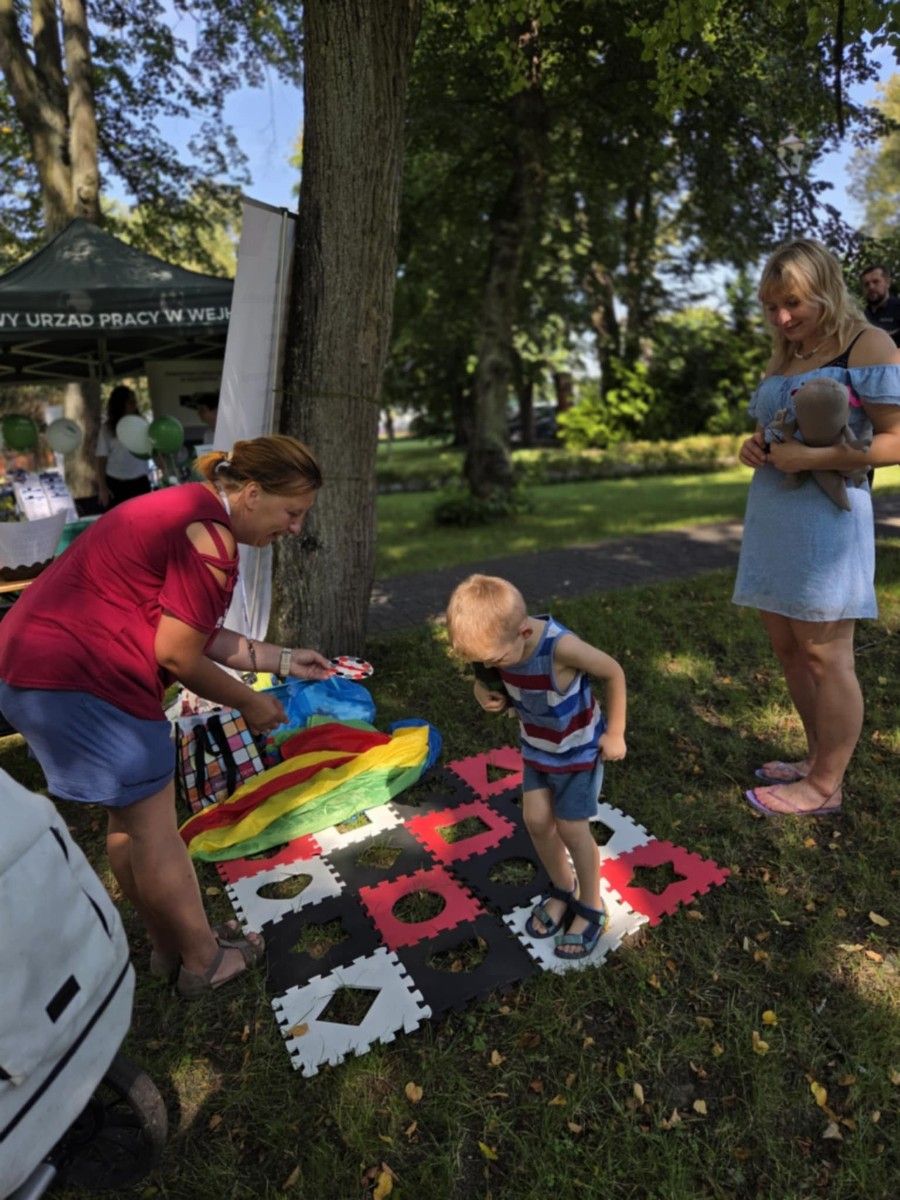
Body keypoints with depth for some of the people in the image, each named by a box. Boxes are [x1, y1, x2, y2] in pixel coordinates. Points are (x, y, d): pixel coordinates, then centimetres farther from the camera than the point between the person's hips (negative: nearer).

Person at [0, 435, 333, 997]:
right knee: (153, 829, 5)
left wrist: (283, 659, 12)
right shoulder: (210, 537, -20)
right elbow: (177, 656, -16)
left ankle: (170, 945, 36)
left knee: (130, 817, 19)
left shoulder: (189, 510, 12)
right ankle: (203, 961, 24)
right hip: (80, 681, -10)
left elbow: (194, 634, 13)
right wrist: (251, 703, -1)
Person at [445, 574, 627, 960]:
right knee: (536, 821, 9)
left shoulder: (561, 646, -38)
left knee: (570, 828, 4)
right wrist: (484, 690, -21)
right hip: (537, 747, 6)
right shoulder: (501, 642, -20)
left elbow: (614, 672, -23)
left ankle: (592, 907, 30)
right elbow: (495, 679, 3)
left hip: (579, 749, -5)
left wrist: (615, 733, -14)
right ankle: (563, 890, 36)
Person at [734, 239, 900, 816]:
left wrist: (812, 458, -20)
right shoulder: (782, 359, 18)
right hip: (771, 517, 8)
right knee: (788, 648, 12)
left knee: (824, 655, -2)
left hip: (825, 516, -8)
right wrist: (754, 447, 6)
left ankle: (825, 787, 11)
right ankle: (819, 760, 27)